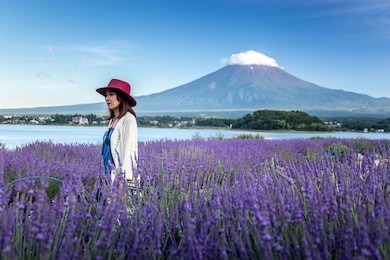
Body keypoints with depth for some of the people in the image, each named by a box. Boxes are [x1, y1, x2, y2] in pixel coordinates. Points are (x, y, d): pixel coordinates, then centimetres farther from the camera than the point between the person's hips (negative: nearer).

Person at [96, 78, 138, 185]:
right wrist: (107, 175, 14)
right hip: (110, 173, 8)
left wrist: (127, 179, -22)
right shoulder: (113, 120, 13)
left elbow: (128, 149, -17)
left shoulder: (128, 119, -12)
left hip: (121, 174, -8)